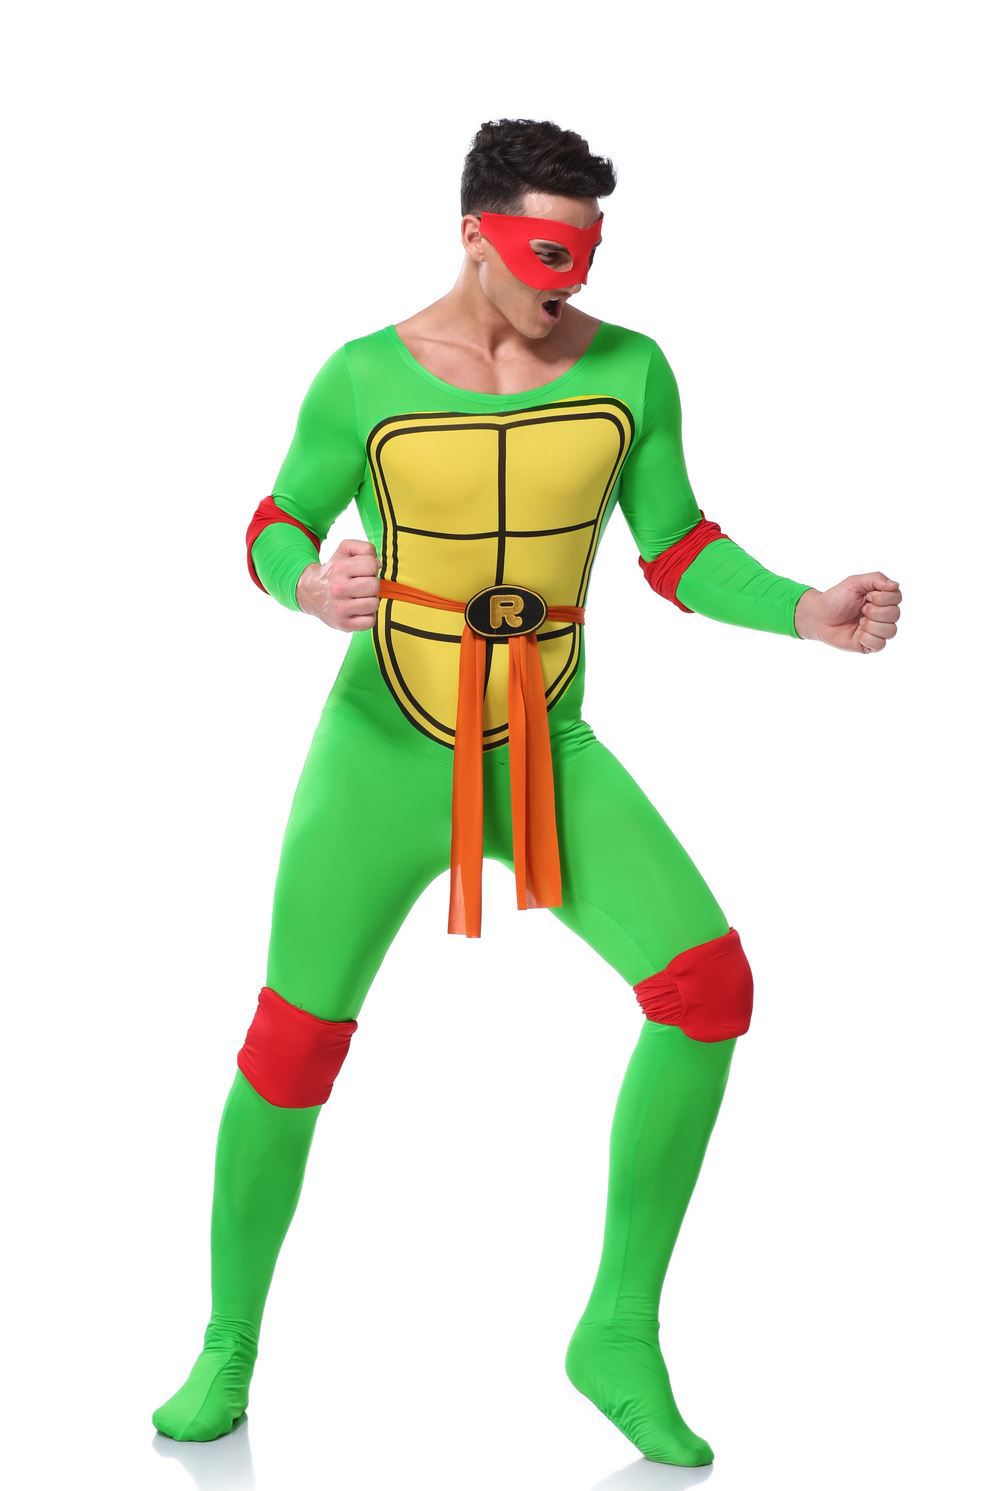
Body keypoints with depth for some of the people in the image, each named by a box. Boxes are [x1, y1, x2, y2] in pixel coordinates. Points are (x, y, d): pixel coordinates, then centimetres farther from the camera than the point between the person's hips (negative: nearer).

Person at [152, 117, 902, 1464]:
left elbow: (678, 550, 2)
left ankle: (622, 1332, -2)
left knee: (710, 984, -16)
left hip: (545, 755, 2)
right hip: (385, 748, -2)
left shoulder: (630, 368, -5)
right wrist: (307, 587, -23)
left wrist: (807, 612, -16)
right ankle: (228, 1351, 18)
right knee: (295, 1042, -6)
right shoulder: (365, 378, -10)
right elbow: (277, 530, 2)